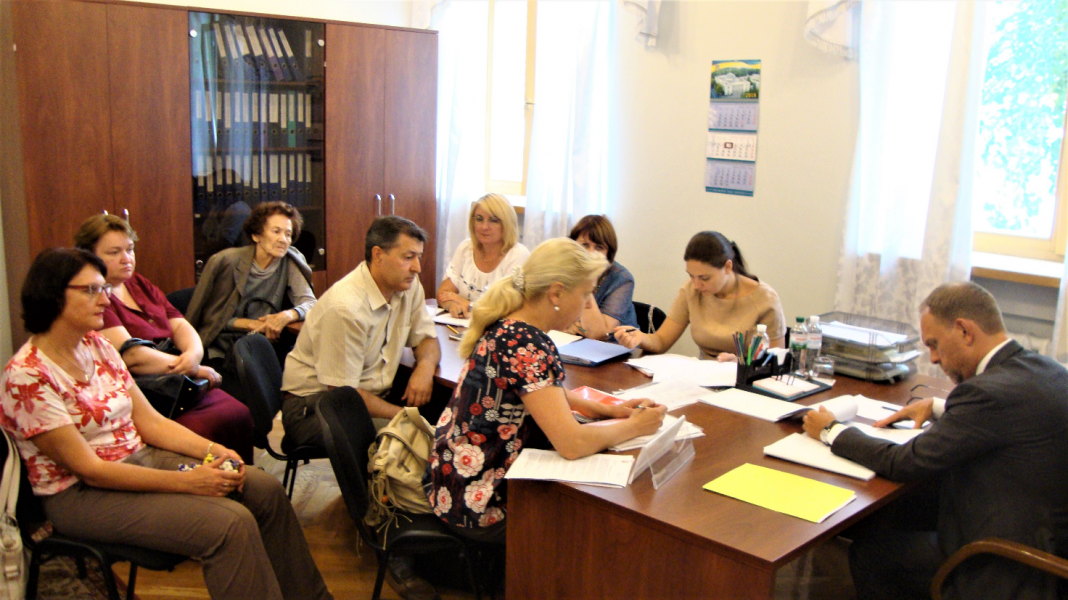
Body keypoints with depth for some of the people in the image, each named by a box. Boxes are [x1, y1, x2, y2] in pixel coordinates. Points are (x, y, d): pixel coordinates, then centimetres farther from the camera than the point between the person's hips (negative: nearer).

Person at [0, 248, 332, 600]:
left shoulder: (98, 347, 6)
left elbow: (148, 420, 6)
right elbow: (89, 470, -20)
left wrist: (211, 450, -10)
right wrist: (187, 482, -23)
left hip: (141, 458, 8)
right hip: (82, 495, -8)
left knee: (264, 489, -5)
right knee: (230, 524, -26)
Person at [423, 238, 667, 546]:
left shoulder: (509, 329, 3)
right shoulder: (526, 347, -26)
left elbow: (544, 393, 21)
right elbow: (572, 443, -31)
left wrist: (609, 410, 8)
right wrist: (634, 427, -13)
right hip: (480, 504, -9)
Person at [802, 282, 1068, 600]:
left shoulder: (991, 391, -26)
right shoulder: (1042, 369, 2)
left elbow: (905, 463, -19)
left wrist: (830, 431, -6)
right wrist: (939, 408, 14)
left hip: (1005, 574, -9)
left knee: (870, 547, -2)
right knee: (895, 519, 17)